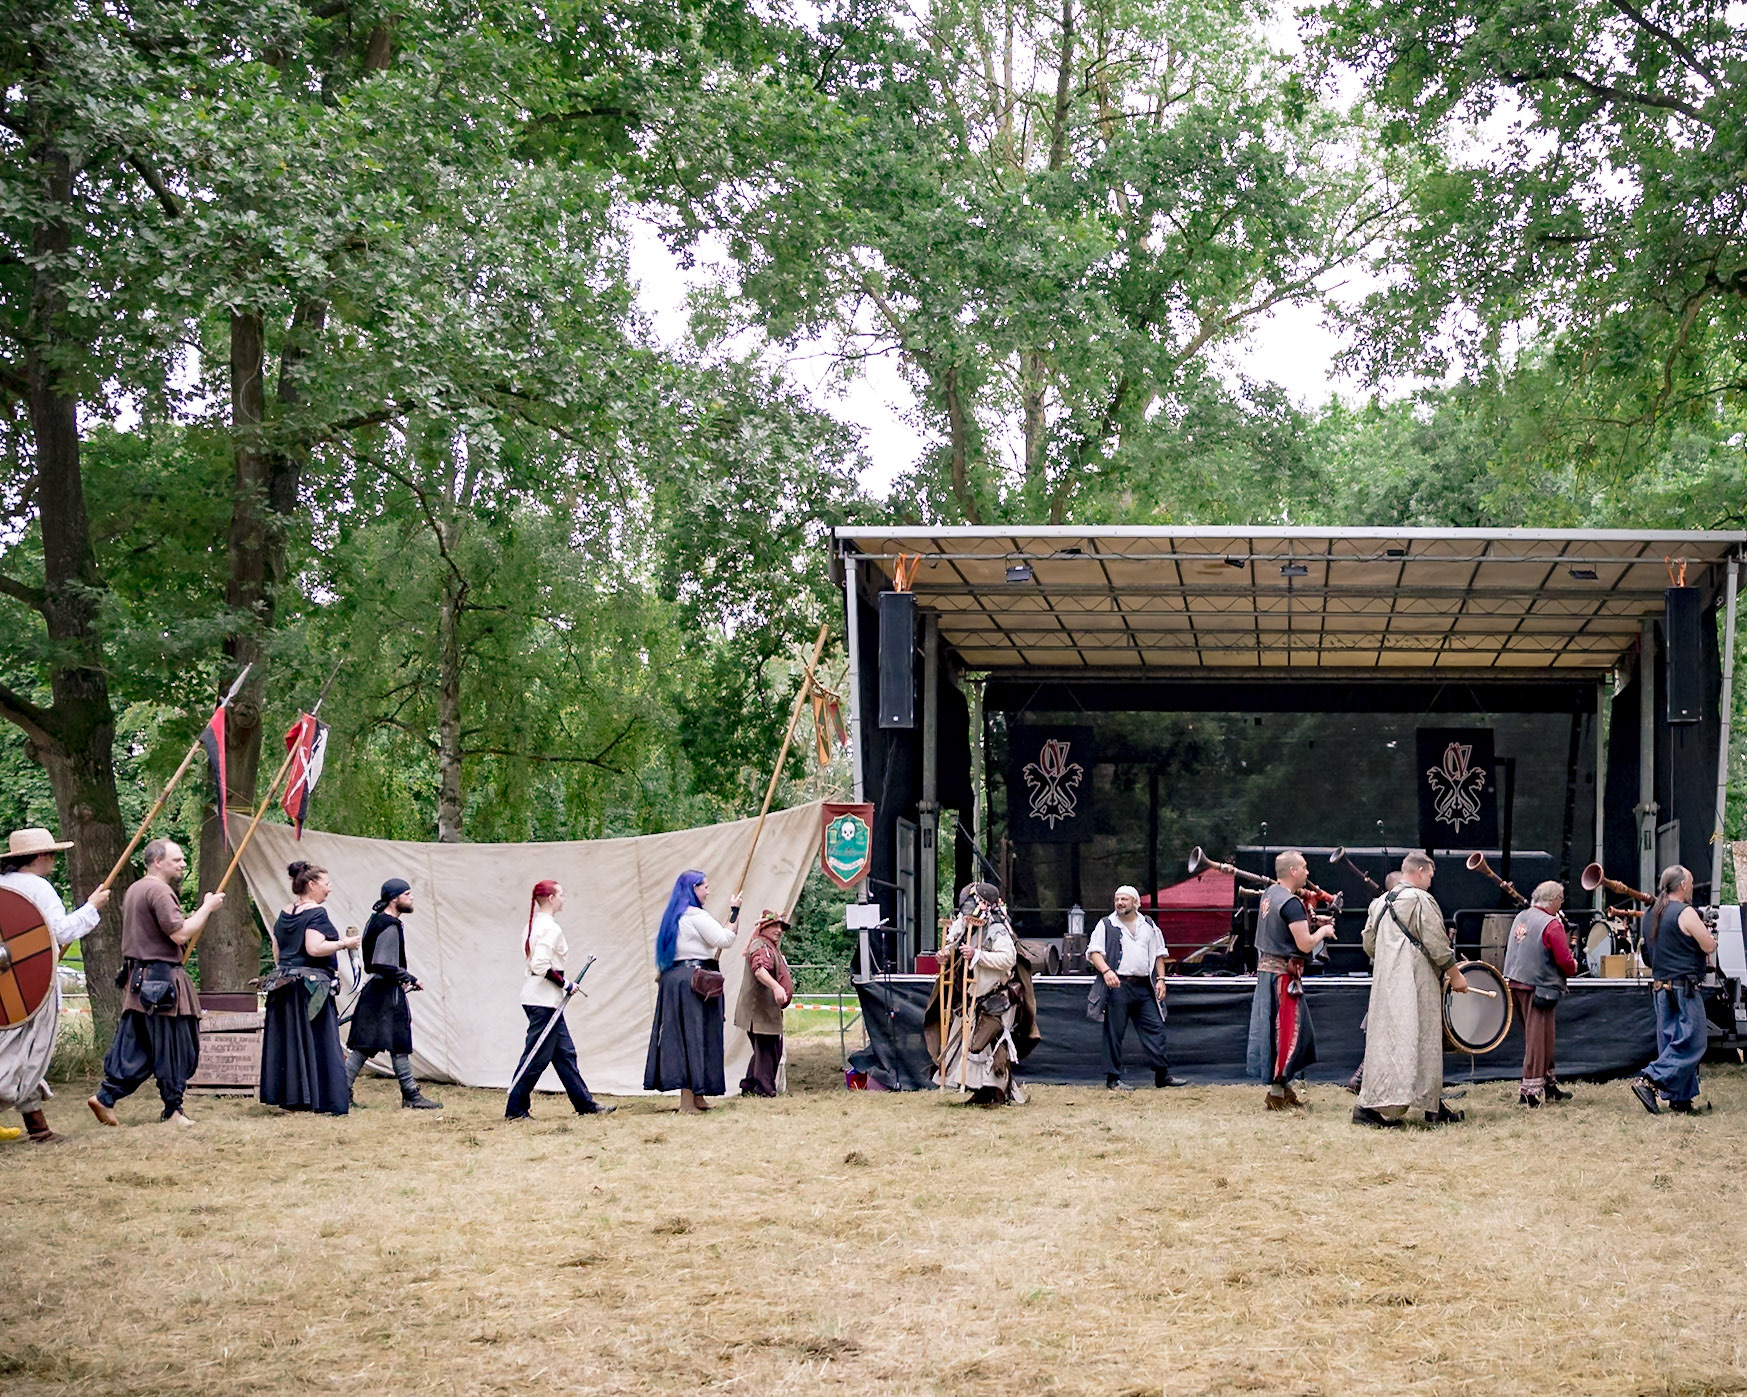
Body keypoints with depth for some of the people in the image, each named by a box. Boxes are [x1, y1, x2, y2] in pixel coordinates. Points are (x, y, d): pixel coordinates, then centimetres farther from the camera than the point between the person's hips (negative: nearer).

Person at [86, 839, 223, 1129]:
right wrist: (207, 908, -9)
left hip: (138, 981, 10)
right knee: (172, 1048, -1)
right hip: (162, 980, -10)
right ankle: (173, 1109, 4)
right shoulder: (159, 891, -14)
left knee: (134, 1045, 9)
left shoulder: (134, 890, 19)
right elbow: (180, 934, -20)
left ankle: (106, 1098, 0)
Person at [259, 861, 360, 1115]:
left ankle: (291, 1097, 11)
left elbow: (277, 953, 17)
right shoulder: (316, 913, -11)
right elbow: (314, 948, -22)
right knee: (319, 1043, -5)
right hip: (312, 987, -8)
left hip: (283, 984, 8)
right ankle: (328, 1101, -5)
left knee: (289, 1042, 9)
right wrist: (344, 944, -12)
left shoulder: (284, 915, 13)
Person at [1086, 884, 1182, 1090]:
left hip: (1144, 987, 4)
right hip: (1117, 986, -4)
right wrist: (1106, 971, -20)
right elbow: (1094, 952, -3)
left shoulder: (1149, 926, 15)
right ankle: (1113, 1078, 3)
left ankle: (1162, 1074, 8)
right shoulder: (1106, 925, 5)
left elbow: (1159, 954, 19)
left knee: (1155, 1028, 2)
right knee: (1114, 1032, -3)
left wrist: (1161, 979, 7)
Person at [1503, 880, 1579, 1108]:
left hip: (1514, 984, 8)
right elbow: (1565, 961, -18)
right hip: (1538, 987, -8)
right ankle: (1529, 1091, -3)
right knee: (1538, 1038, -2)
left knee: (1543, 1037, 19)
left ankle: (1549, 1084, 28)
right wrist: (1573, 967, 6)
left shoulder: (1521, 917, 8)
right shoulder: (1552, 925, -15)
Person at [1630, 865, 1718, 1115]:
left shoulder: (1650, 914, 12)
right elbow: (1709, 947, -12)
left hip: (1660, 987, 9)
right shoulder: (1685, 913, -13)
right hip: (1684, 987, -9)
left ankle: (1682, 1099, 11)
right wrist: (1706, 932, 9)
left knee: (1671, 1042, 10)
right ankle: (1649, 1080, -14)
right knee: (1691, 1043, -5)